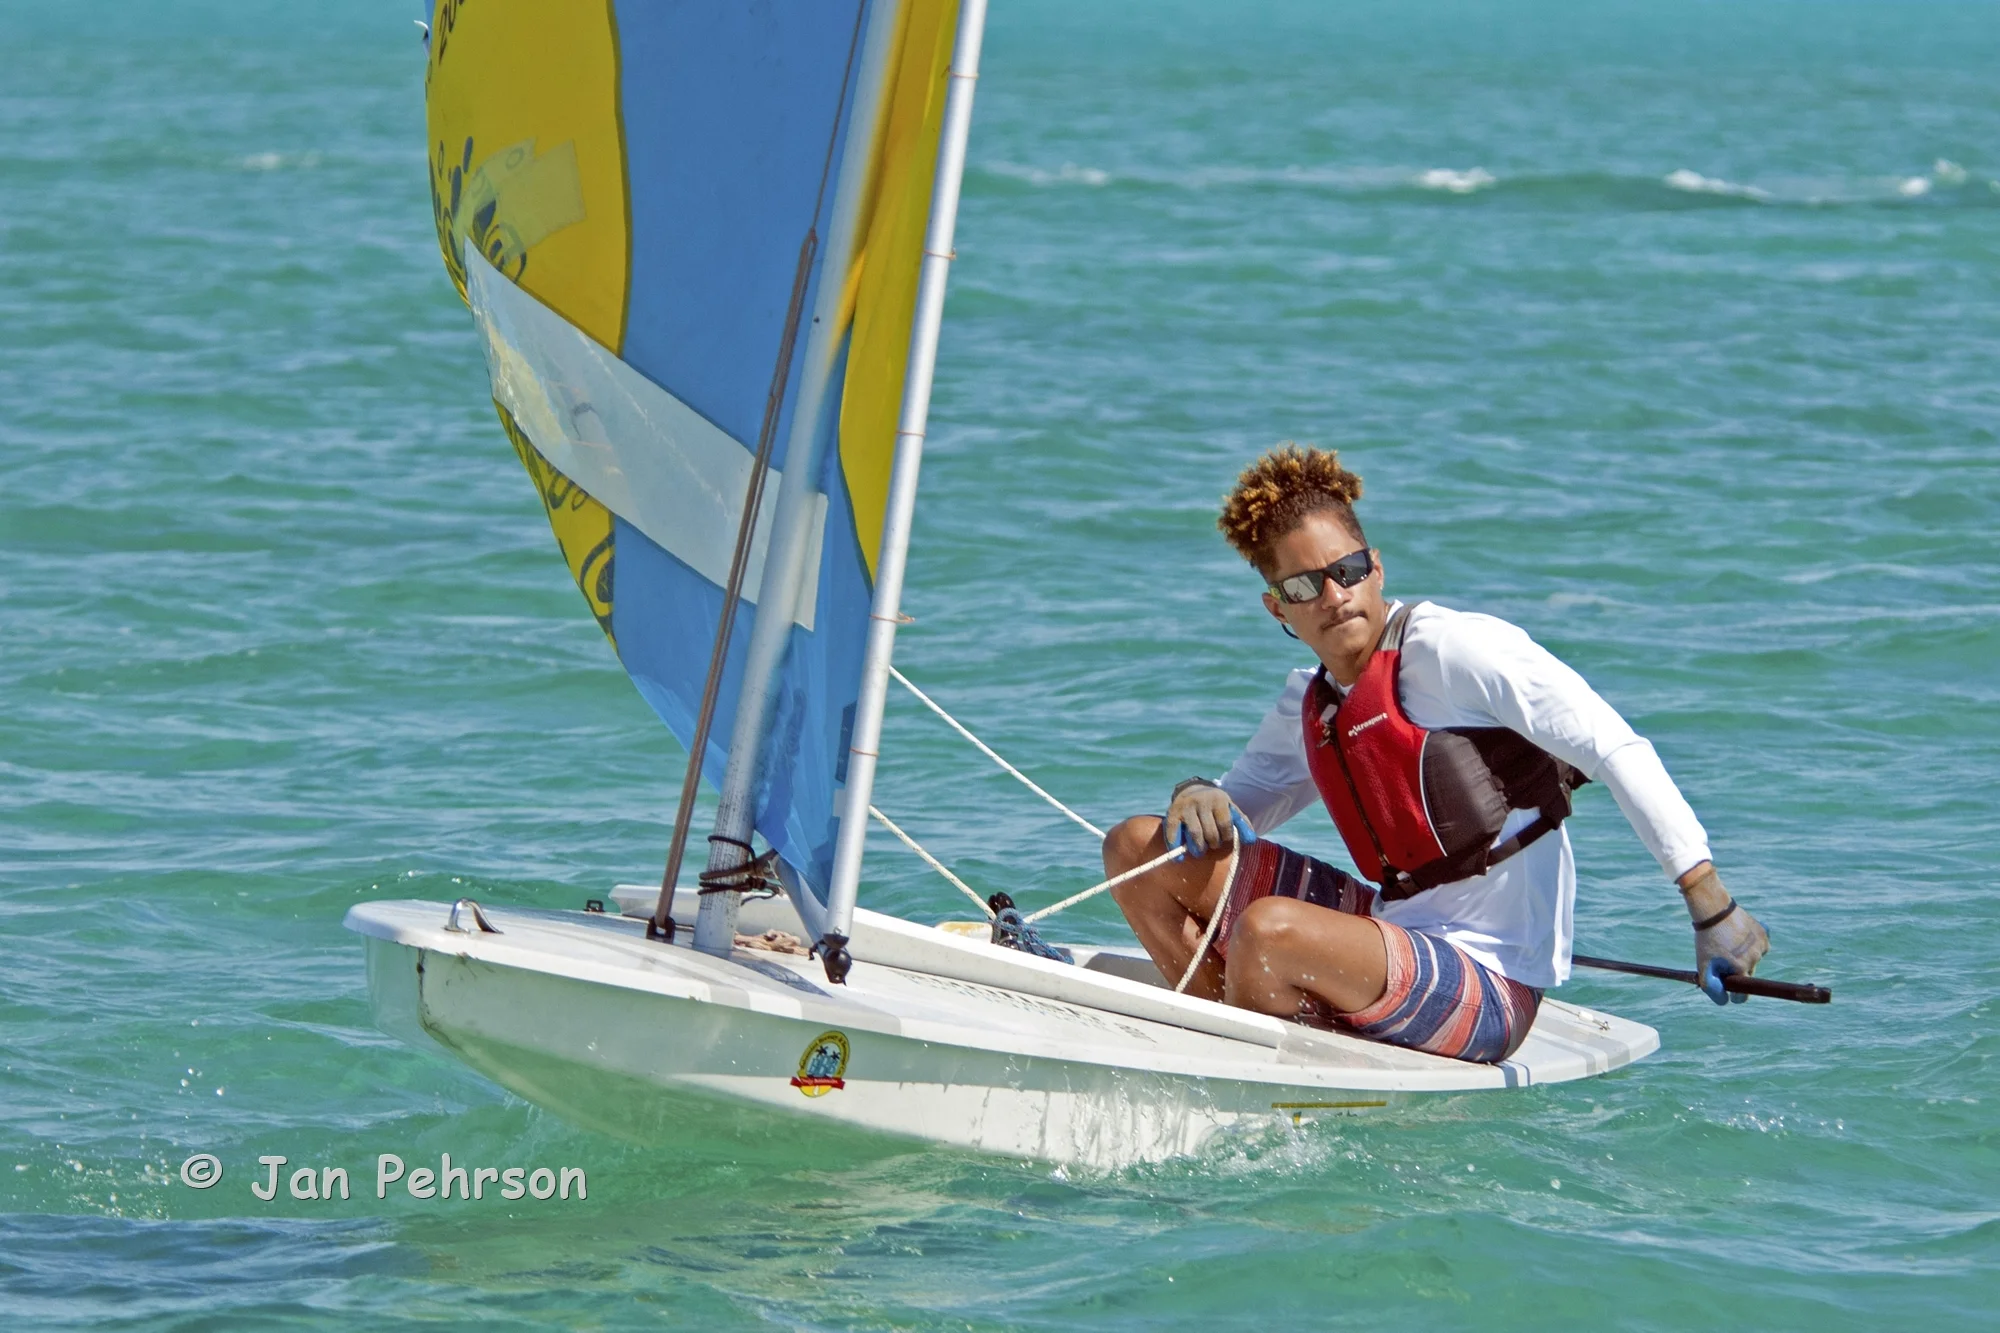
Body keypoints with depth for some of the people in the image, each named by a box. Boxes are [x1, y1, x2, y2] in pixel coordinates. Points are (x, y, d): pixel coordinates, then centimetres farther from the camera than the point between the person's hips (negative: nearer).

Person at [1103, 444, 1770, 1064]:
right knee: (1137, 846, 5)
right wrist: (1199, 800, -4)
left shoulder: (1450, 647, -13)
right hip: (1398, 937, 8)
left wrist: (1711, 907, -23)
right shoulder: (1306, 707, 10)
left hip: (1487, 992, -8)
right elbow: (1239, 809, 23)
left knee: (1269, 930, -34)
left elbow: (1618, 750, -17)